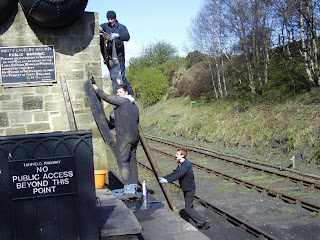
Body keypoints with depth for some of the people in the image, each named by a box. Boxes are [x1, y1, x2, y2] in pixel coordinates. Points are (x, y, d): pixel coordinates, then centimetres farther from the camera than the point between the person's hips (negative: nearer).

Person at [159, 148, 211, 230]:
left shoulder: (187, 164, -25)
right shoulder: (180, 164, 6)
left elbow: (179, 174, -36)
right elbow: (174, 173, 8)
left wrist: (167, 180, -40)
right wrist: (163, 178, -2)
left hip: (190, 189, -10)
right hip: (186, 189, 10)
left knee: (188, 209, -6)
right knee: (189, 207, 18)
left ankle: (204, 221, 1)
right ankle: (200, 222, 30)